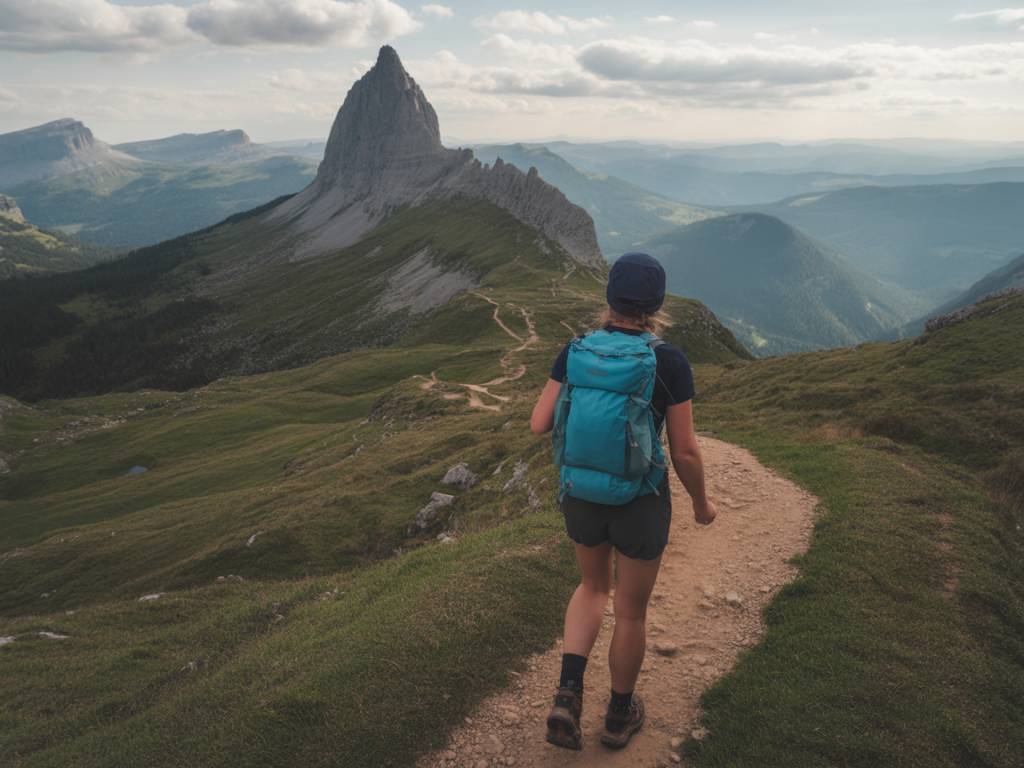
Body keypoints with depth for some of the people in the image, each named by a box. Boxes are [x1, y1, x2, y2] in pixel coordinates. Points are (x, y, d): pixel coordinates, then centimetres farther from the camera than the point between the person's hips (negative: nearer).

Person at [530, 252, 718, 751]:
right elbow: (685, 453, -14)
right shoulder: (671, 363, -17)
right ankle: (619, 714, 39)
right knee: (631, 610, 20)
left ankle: (568, 695, 13)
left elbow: (539, 424, -8)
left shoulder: (576, 351, -9)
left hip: (583, 495, 3)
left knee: (594, 586, 28)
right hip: (640, 503, -3)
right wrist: (701, 503, 6)